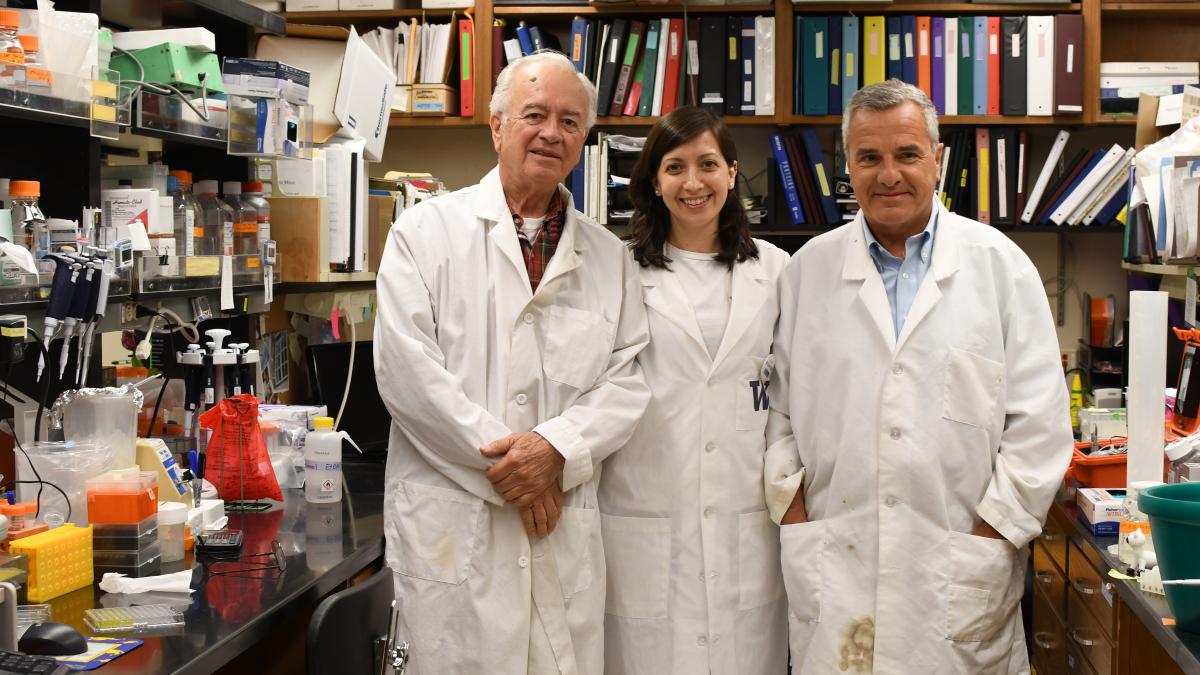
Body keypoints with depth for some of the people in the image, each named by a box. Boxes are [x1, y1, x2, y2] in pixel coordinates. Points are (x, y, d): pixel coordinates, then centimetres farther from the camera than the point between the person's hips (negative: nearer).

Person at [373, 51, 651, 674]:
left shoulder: (607, 256, 15)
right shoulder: (427, 231, 4)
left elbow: (627, 378, 6)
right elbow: (405, 368, -7)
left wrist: (557, 448, -11)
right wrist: (503, 461, -10)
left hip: (565, 527, 3)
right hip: (451, 523, -3)